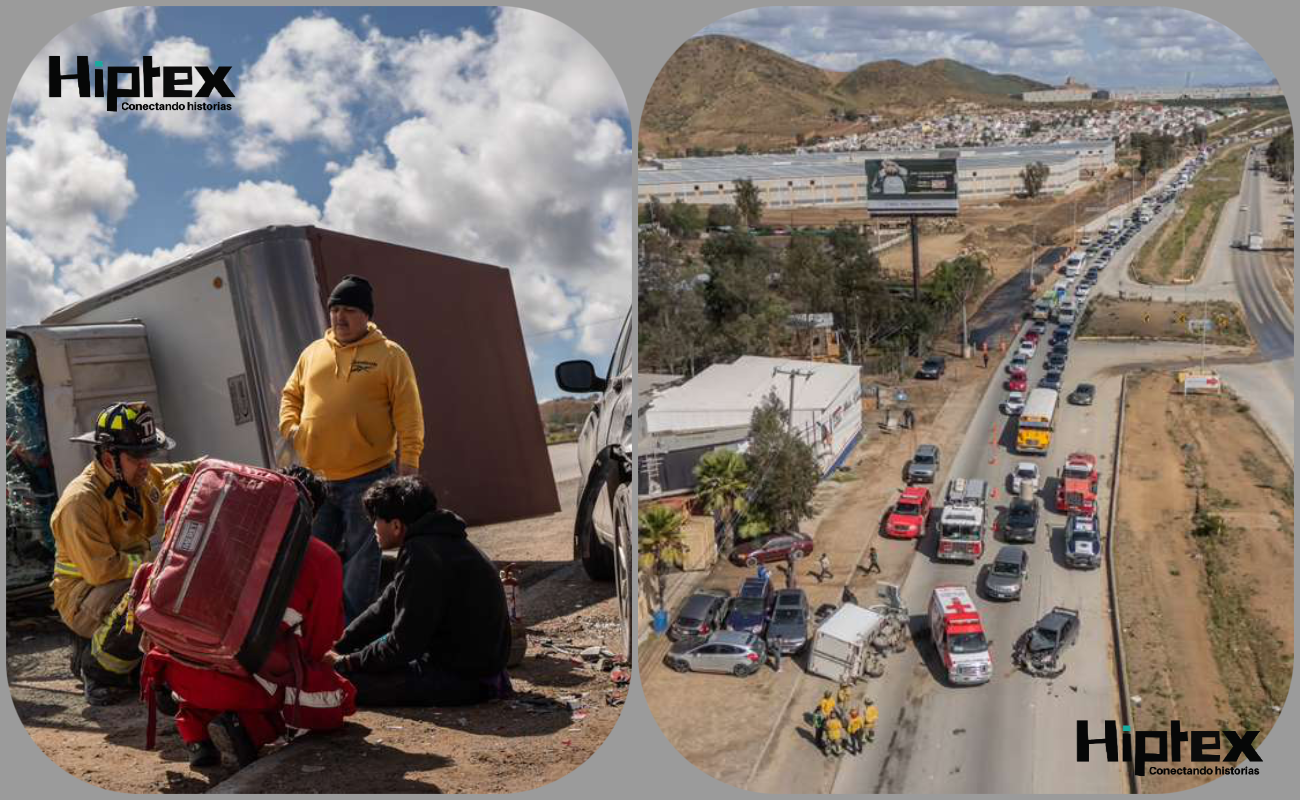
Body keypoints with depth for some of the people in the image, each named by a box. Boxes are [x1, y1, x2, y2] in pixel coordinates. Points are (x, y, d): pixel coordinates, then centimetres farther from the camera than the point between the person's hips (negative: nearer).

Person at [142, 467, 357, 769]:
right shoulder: (327, 559, 5)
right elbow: (329, 635, 9)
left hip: (193, 676, 3)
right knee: (338, 701, 22)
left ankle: (195, 734, 13)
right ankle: (254, 723, -2)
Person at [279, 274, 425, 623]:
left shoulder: (390, 355, -1)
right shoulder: (313, 352, 14)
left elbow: (409, 414, -6)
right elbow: (290, 394, 24)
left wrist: (408, 462, -12)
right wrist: (290, 426, 5)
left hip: (368, 477, -5)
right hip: (316, 479, 5)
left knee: (362, 558, 0)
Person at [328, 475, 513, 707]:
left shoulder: (423, 556, -21)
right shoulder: (435, 542, 11)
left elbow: (404, 644, -20)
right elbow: (384, 608, 17)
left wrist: (346, 662, -8)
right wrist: (337, 646, 12)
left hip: (462, 677, -9)